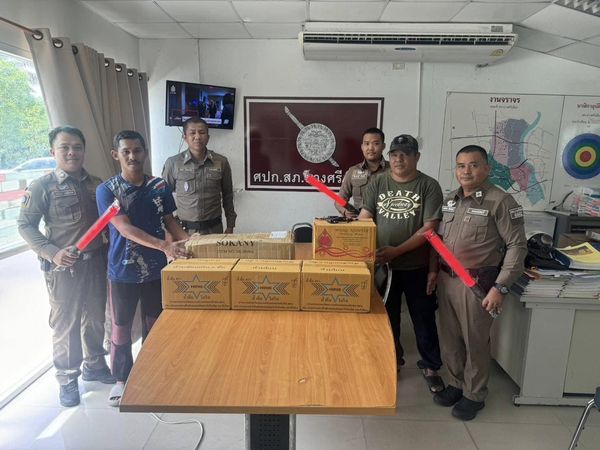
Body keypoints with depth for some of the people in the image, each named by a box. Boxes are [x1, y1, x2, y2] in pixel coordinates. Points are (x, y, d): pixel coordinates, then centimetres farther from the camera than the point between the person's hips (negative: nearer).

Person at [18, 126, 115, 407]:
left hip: (95, 262, 4)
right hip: (62, 268, -4)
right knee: (65, 324, 6)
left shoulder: (96, 184, 7)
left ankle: (94, 366, 36)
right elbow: (26, 226, -6)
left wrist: (108, 251, -1)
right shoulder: (42, 186, -6)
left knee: (95, 318, 16)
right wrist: (52, 253, -18)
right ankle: (67, 379, 24)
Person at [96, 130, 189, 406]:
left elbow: (170, 222, 6)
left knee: (154, 323, 16)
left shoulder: (160, 187, 0)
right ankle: (121, 379, 31)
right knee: (121, 327, 11)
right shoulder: (107, 190, -10)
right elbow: (125, 228, -21)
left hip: (156, 269, 3)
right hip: (123, 271, -2)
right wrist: (163, 246, -34)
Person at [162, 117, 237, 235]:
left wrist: (230, 226, 8)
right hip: (183, 229, -1)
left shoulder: (221, 162, -1)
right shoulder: (172, 163, -4)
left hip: (214, 228, 1)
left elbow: (227, 196, 7)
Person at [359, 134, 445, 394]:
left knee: (423, 319, 12)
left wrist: (397, 251, -21)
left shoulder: (429, 186, -7)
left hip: (417, 267, -2)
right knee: (387, 317, 17)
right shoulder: (377, 184, 1)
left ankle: (430, 366, 33)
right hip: (383, 265, 3)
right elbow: (363, 219, -1)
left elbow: (429, 228, -13)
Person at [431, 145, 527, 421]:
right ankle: (456, 384, 35)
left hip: (477, 283, -6)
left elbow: (517, 246, -11)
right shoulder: (450, 200, 9)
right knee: (449, 337, 15)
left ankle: (474, 395, 27)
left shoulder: (500, 202, -11)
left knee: (475, 341, 7)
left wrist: (500, 287, -15)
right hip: (447, 279, 6)